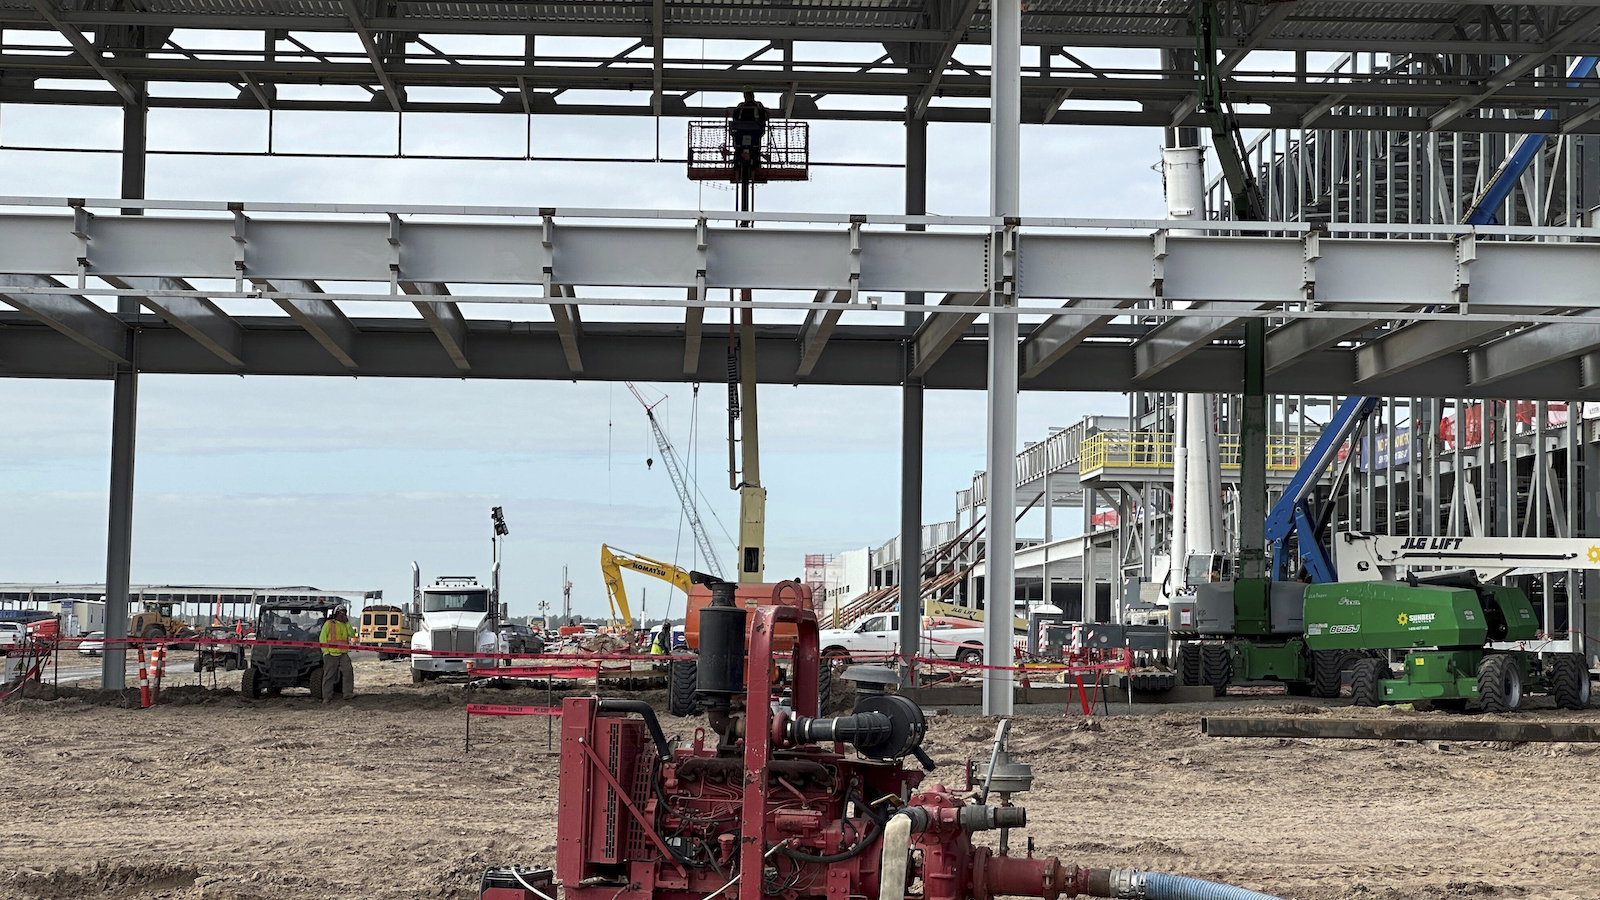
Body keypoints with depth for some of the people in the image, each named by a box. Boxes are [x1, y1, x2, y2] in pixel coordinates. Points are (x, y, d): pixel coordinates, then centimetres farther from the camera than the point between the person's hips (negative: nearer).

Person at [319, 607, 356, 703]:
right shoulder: (329, 624, 6)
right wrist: (325, 651, -9)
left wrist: (347, 623, 0)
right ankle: (327, 697, 4)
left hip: (343, 653, 4)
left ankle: (348, 693, -8)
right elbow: (322, 638, 1)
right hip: (331, 653, -4)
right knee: (329, 675, -1)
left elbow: (352, 635, 4)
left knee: (348, 670, -12)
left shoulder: (345, 625, 19)